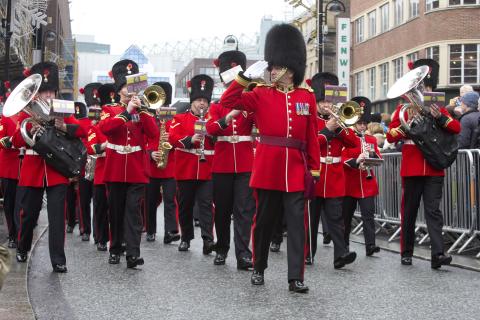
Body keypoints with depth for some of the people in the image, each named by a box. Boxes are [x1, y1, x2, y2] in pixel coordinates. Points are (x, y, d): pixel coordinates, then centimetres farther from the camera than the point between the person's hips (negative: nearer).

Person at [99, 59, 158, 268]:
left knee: (133, 211, -7)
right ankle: (115, 250, 21)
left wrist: (141, 110, -12)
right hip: (115, 170, 0)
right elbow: (104, 127, -15)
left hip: (136, 171, 0)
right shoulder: (109, 110, 7)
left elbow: (154, 133, -6)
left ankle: (133, 254, -12)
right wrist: (127, 111, -18)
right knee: (116, 211, 8)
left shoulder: (142, 112, 10)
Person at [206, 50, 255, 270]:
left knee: (244, 210, -6)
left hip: (246, 164, -1)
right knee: (222, 209, 8)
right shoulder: (217, 106, 8)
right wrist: (229, 116, -26)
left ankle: (243, 254, -8)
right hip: (222, 165, 1)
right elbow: (211, 129, -11)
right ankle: (222, 249, 22)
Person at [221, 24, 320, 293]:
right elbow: (228, 102, -5)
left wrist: (314, 170, 4)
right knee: (264, 221, 9)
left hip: (296, 171, 1)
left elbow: (312, 138, 7)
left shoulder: (307, 97, 7)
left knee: (297, 224, 0)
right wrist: (247, 76, -11)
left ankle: (296, 277, 6)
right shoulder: (261, 95, 4)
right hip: (267, 169, -1)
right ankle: (259, 269, 25)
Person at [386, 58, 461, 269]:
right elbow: (390, 136, -1)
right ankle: (406, 253, 16)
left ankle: (438, 254, -14)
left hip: (434, 170, 1)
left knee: (433, 210, -6)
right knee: (409, 212, 6)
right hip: (411, 170, -1)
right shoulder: (403, 109, 5)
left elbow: (457, 129, -1)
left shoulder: (438, 109, 11)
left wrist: (439, 117, -16)